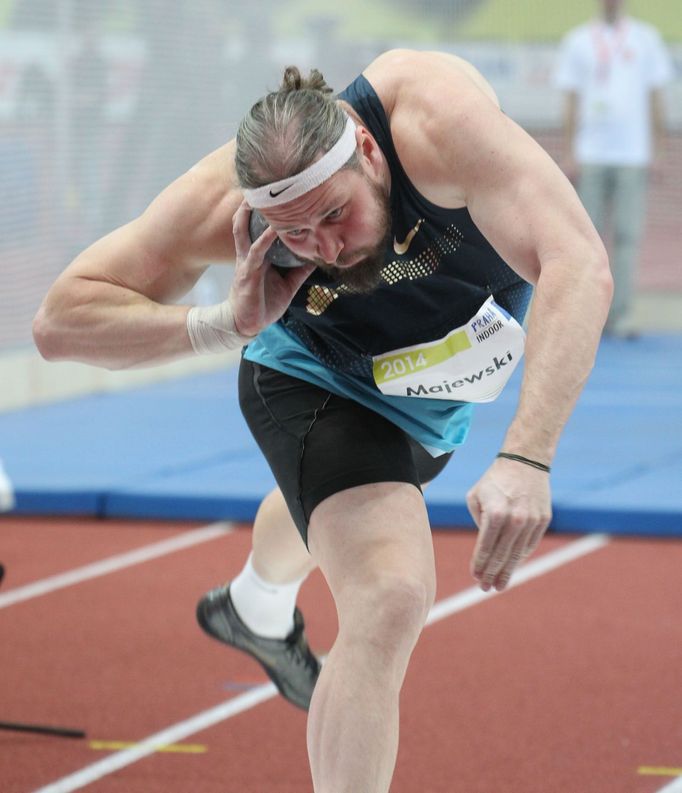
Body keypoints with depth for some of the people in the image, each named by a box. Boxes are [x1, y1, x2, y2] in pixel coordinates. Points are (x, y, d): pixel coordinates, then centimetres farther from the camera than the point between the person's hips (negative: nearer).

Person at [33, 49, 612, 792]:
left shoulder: (436, 116, -46)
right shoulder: (223, 203, -39)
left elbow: (579, 265, -54)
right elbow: (61, 320, -32)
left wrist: (527, 458, -64)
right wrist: (227, 323, -46)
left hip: (443, 390, 3)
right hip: (326, 383, -3)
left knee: (330, 502, 34)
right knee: (389, 598, -27)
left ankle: (257, 611, 70)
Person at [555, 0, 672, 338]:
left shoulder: (646, 38, 10)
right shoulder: (578, 41, 8)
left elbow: (655, 98, 11)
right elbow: (570, 102, 7)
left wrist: (657, 152, 4)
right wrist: (568, 154, -1)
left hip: (634, 155, 0)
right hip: (590, 154, 0)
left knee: (628, 235, -4)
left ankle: (621, 315, -3)